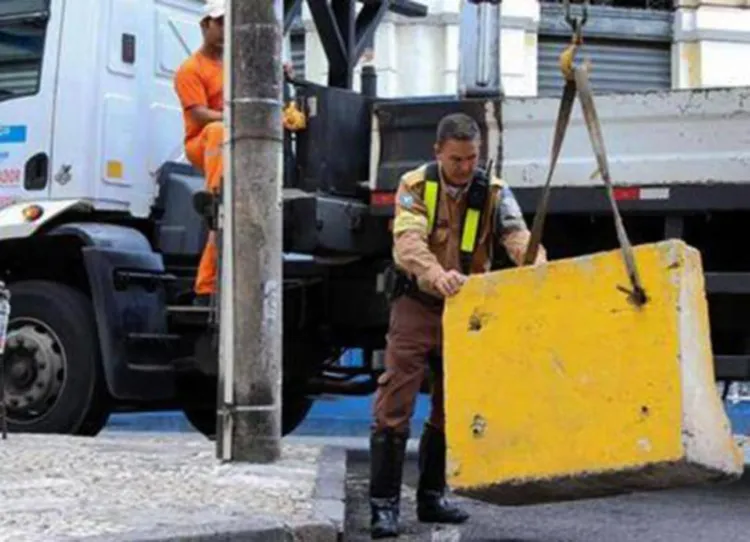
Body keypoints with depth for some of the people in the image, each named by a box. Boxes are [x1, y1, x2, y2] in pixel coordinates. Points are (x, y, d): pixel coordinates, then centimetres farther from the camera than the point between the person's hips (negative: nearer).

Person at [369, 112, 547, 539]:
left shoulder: (493, 192, -3)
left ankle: (432, 496, 24)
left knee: (451, 408, 11)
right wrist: (436, 274, -48)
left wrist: (537, 263, -42)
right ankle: (384, 504, -5)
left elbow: (516, 234, -19)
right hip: (417, 307, -3)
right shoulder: (416, 186, -11)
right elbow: (408, 241, -27)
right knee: (395, 407, -9)